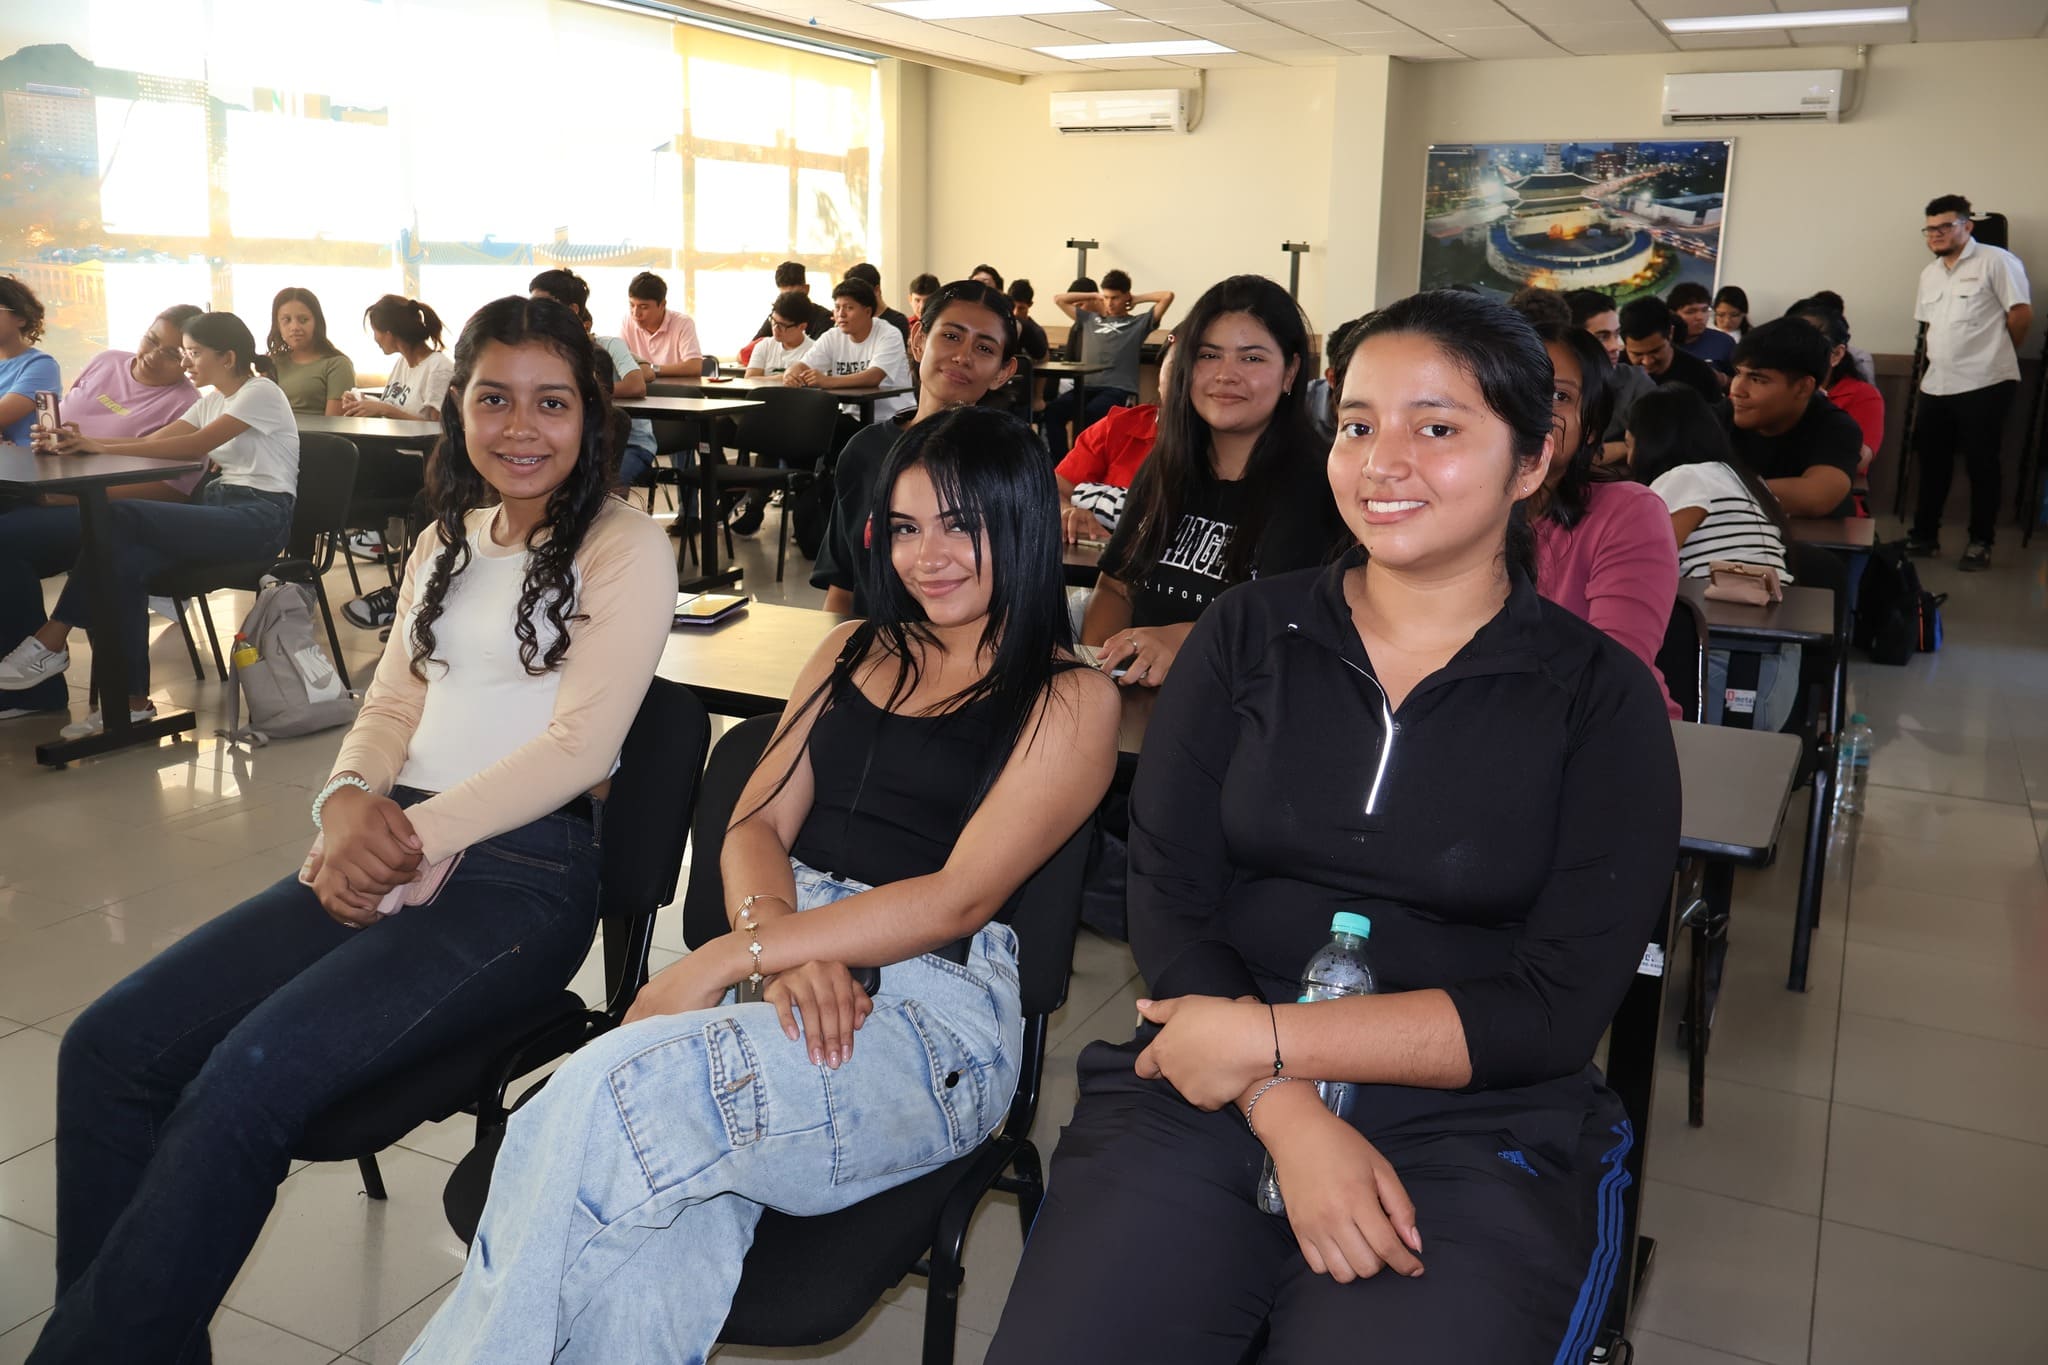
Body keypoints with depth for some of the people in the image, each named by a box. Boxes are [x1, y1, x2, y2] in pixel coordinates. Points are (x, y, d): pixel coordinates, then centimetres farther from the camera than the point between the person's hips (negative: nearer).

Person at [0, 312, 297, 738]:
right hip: (220, 506, 8)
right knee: (125, 560, -21)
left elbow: (195, 445, -18)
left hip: (262, 516, -8)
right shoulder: (212, 400, 21)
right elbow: (154, 441, 9)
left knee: (121, 518, -24)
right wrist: (82, 443, -7)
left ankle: (51, 642, -13)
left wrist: (102, 446, -20)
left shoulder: (261, 393, -6)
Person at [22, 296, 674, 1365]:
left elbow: (579, 743, -11)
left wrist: (411, 836, -15)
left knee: (246, 1080, -26)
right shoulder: (447, 542, 20)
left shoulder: (626, 551, -3)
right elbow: (393, 703, 18)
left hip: (521, 876, -7)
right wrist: (349, 798, -5)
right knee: (108, 1046, -9)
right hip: (384, 852, 7)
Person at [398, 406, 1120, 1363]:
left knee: (609, 1101, -29)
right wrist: (784, 946, -10)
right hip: (785, 964, 4)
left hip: (933, 1005, -4)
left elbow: (962, 895, -10)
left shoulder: (1070, 702, 2)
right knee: (662, 1231, -31)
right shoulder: (856, 651, 21)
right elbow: (756, 823, 13)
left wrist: (726, 958, -15)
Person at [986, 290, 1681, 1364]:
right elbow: (1167, 900, -2)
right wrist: (1286, 1111, -17)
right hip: (1201, 1099, 2)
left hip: (1475, 1132, -1)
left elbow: (1558, 1010, -6)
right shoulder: (1248, 635, 5)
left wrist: (1266, 1039, -14)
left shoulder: (1600, 700, 1)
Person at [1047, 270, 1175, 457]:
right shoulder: (1090, 319, 24)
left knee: (1087, 416, -36)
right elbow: (1058, 299, 29)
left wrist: (1137, 299, 16)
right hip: (1087, 385, 4)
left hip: (1119, 389, -4)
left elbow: (1168, 296, 4)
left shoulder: (1139, 323, 13)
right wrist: (1094, 296, 27)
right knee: (1052, 410, -25)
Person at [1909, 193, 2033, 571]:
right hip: (1937, 385, 7)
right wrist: (1937, 361, 13)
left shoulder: (1995, 261, -7)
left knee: (1981, 464, -1)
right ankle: (1924, 535, 23)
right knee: (1932, 461, 13)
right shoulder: (1930, 274, 16)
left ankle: (1980, 543, 8)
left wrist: (1993, 354, 5)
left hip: (1984, 384, -7)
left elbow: (2022, 314, -6)